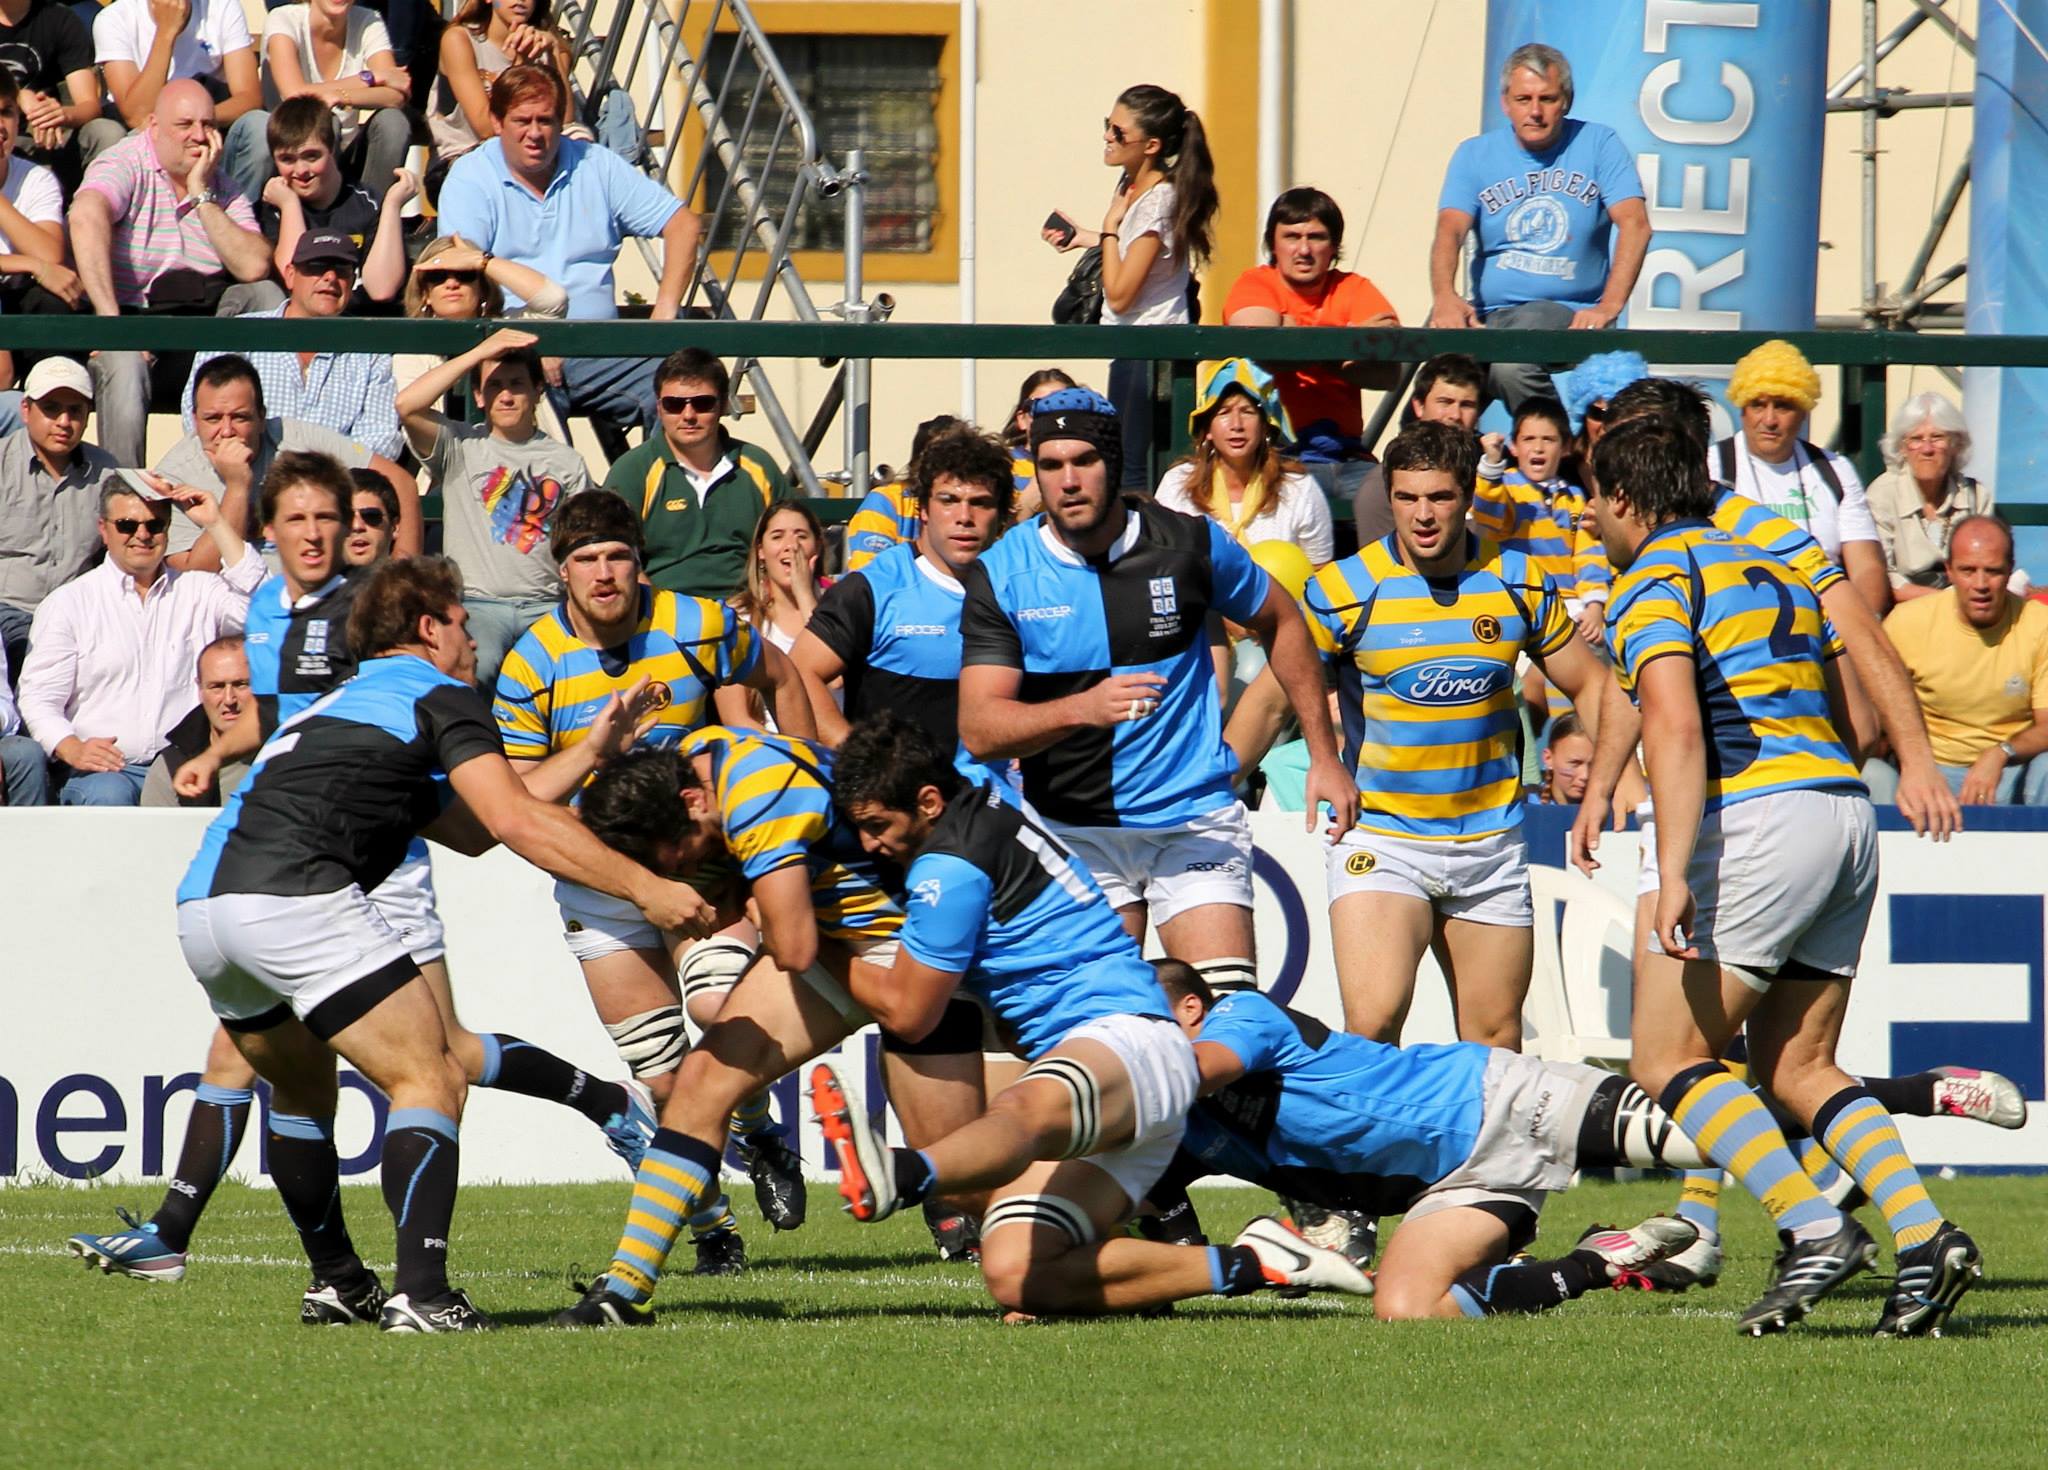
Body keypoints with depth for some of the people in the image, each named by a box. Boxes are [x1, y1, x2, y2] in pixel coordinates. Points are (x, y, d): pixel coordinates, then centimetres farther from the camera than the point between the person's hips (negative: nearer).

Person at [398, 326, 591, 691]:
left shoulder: (565, 462, 18)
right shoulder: (461, 447, 10)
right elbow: (408, 405, -8)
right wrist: (481, 352, -7)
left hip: (546, 606, 2)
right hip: (475, 602, -2)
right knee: (476, 666, -34)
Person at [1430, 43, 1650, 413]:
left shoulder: (1598, 145, 6)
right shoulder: (1475, 156, 11)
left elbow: (1635, 224, -5)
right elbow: (1450, 231, -4)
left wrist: (1609, 306, -21)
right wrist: (1445, 297, -26)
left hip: (1571, 311, -2)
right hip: (1491, 313, 2)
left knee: (1510, 367, -35)